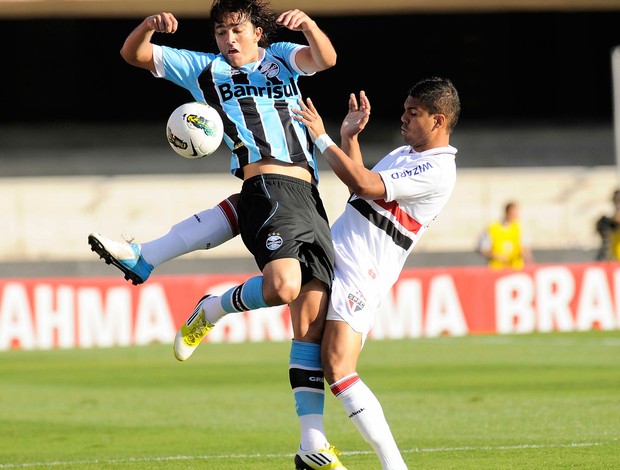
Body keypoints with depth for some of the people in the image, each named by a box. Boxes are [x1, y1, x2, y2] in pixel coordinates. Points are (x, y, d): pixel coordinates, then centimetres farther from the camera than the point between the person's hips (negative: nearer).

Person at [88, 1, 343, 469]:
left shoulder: (283, 58, 21)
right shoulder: (204, 68, 16)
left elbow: (324, 59, 2)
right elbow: (133, 54, 12)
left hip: (310, 198, 4)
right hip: (267, 186, -4)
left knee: (312, 318, -2)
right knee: (283, 286, -31)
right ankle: (210, 311, -1)